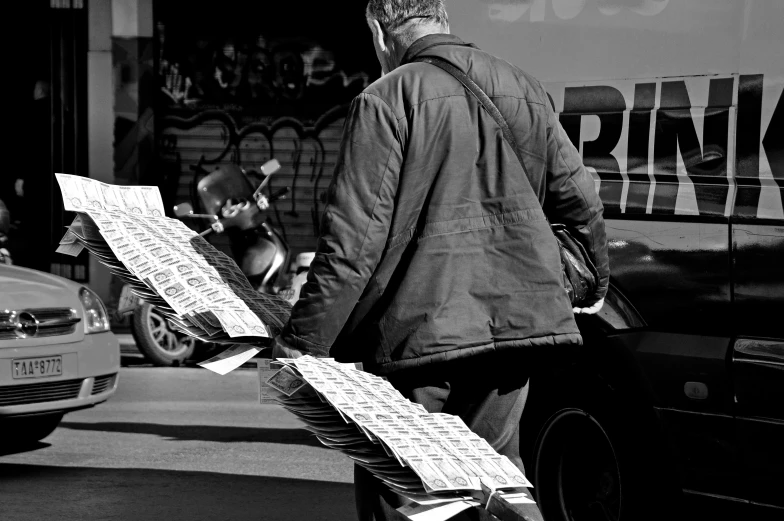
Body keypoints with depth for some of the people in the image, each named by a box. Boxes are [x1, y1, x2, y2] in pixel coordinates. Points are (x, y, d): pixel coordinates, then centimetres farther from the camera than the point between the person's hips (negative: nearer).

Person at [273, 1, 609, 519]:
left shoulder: (386, 102, -9)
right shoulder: (525, 90, 10)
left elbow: (353, 238, -14)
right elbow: (579, 197, 16)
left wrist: (301, 341, -11)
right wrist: (598, 279, 33)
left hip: (420, 328, -6)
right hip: (515, 320, 6)